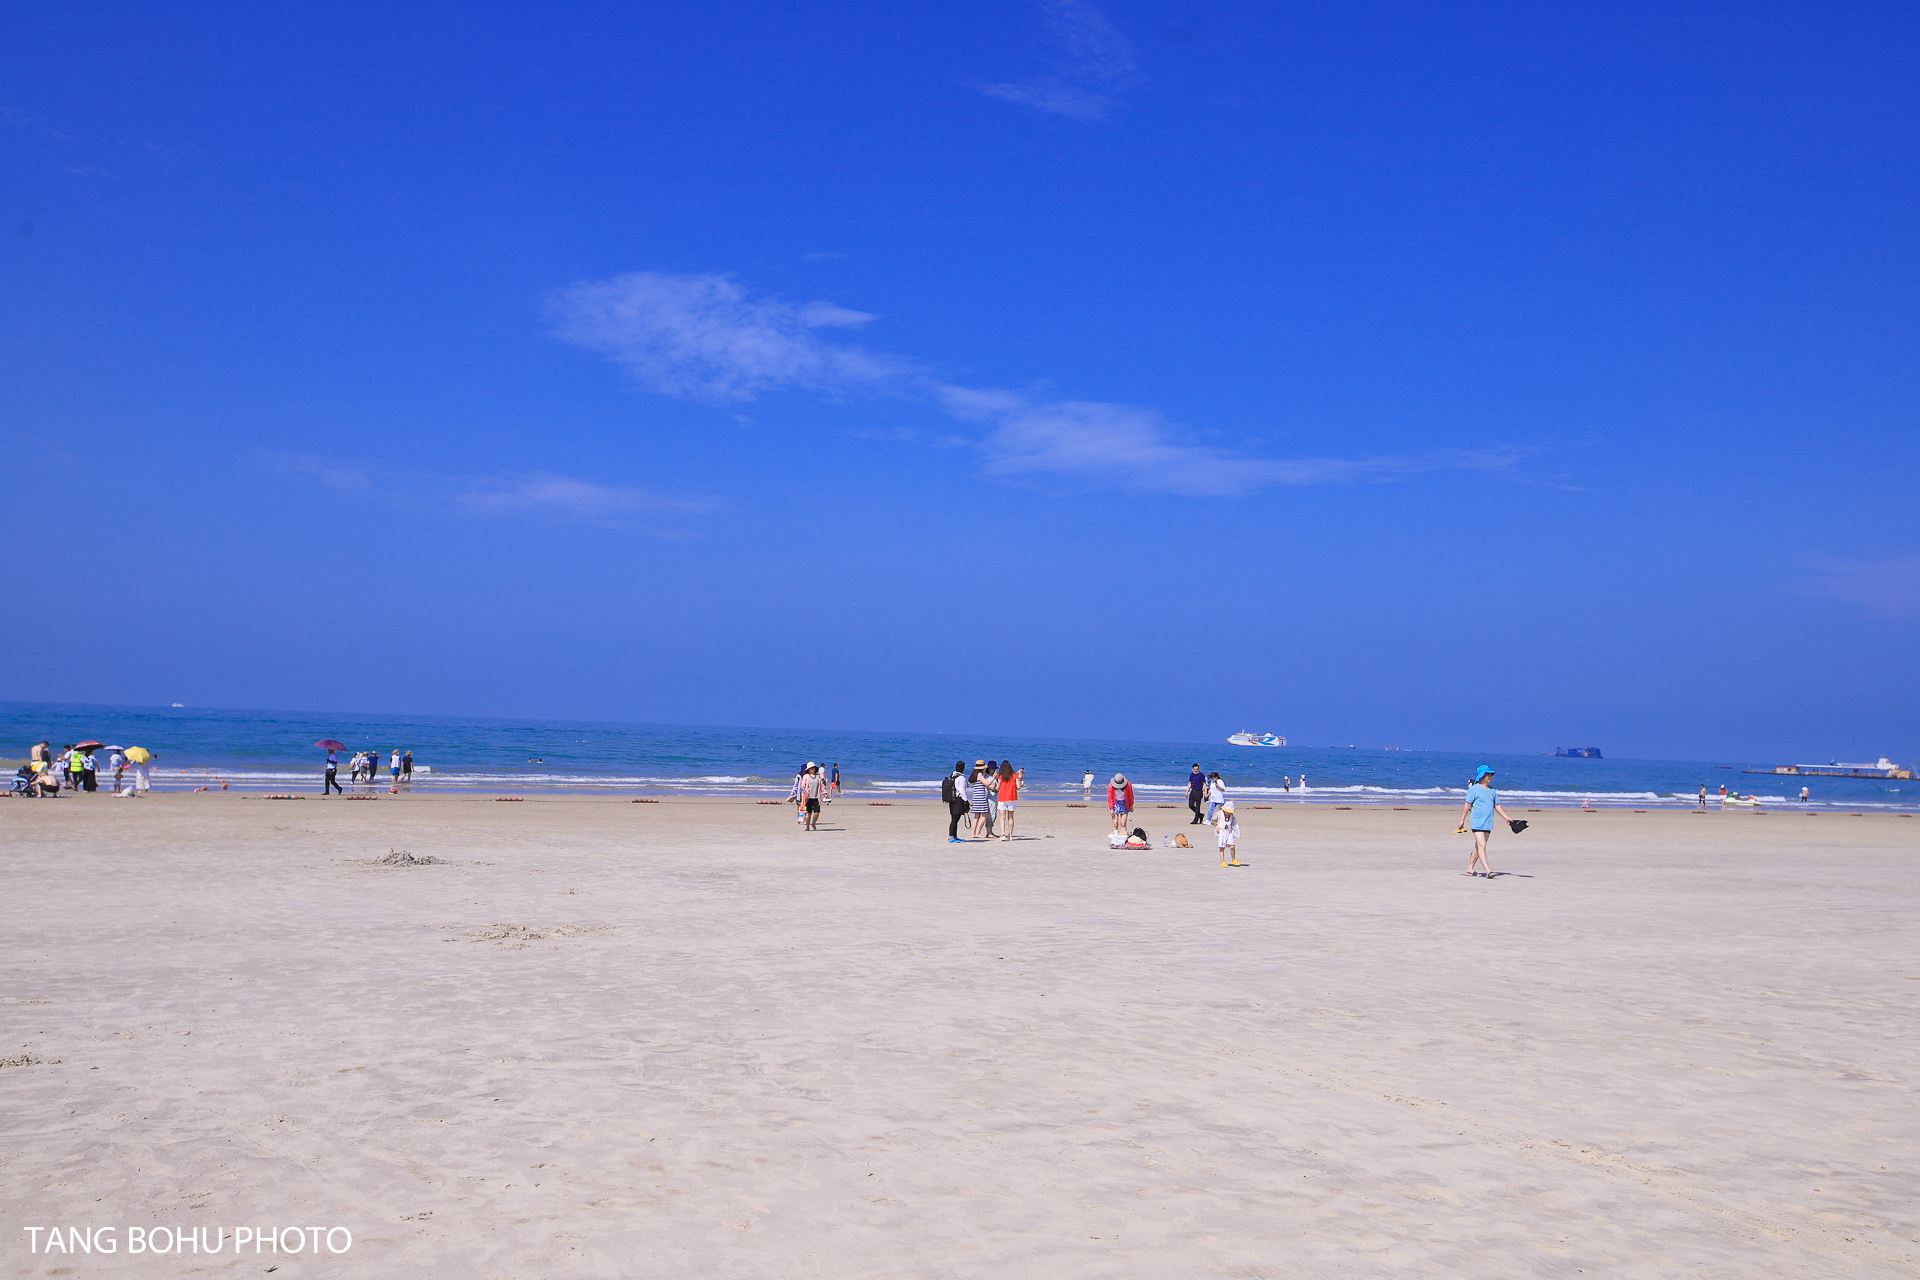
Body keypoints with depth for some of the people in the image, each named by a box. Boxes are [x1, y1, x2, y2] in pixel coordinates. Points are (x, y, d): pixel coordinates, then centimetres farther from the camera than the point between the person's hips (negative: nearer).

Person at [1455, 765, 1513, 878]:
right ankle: (1488, 871, -20)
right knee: (1482, 846, -14)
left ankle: (1469, 869, 21)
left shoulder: (1492, 790, 15)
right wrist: (1462, 821, -7)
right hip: (1477, 823, -7)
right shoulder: (1474, 789, -4)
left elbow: (1497, 806, 20)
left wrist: (1506, 818, 13)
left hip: (1488, 824, 7)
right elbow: (1467, 805, -5)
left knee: (1479, 847, 11)